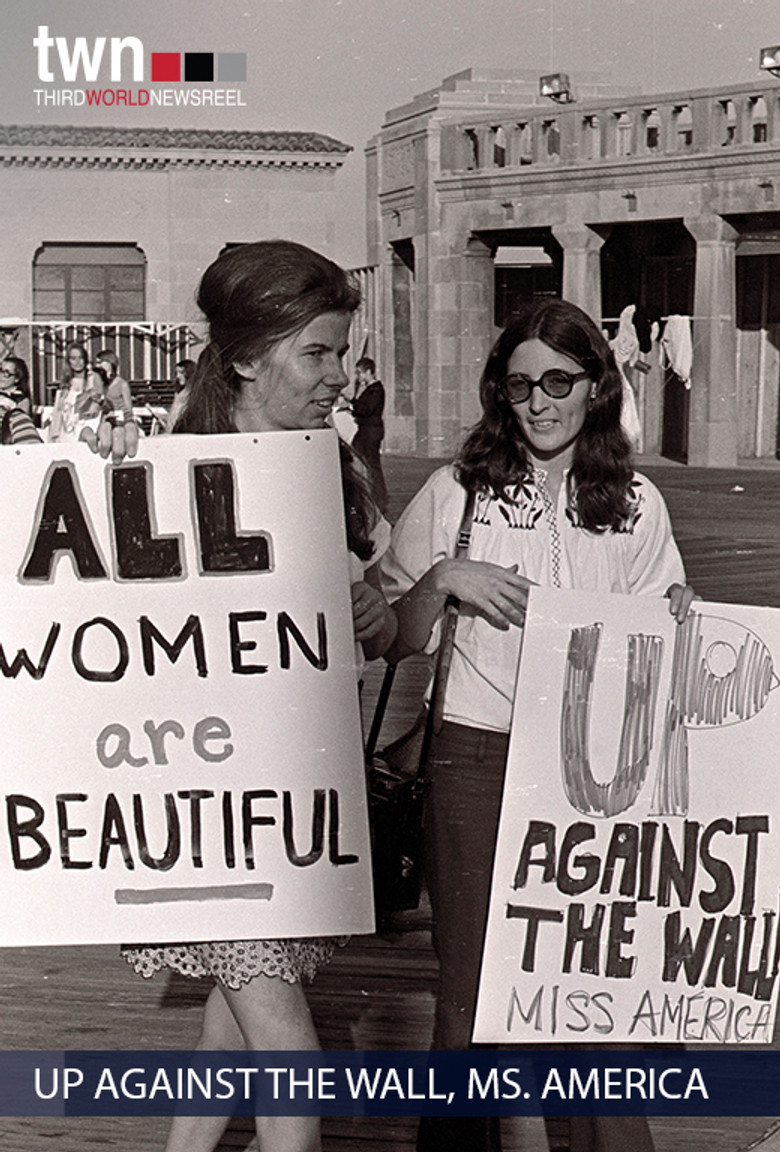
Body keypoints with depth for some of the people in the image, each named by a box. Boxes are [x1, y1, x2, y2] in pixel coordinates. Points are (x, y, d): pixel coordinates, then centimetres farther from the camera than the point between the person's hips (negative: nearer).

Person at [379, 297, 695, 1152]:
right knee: (470, 983, 4)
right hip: (476, 757, -1)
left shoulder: (635, 505, 8)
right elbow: (395, 641, 5)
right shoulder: (457, 493, 2)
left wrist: (676, 618, -6)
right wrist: (443, 578, -11)